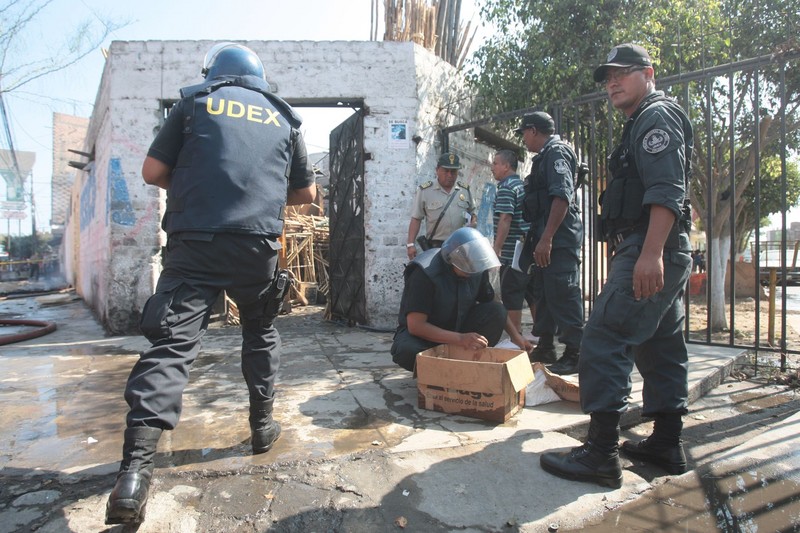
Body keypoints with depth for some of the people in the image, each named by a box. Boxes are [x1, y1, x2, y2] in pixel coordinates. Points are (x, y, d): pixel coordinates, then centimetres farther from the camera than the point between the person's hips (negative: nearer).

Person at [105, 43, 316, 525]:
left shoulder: (196, 103, 12)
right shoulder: (284, 117, 17)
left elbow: (153, 172, 8)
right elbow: (307, 192, 20)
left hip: (195, 242, -1)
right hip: (258, 244, 2)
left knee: (172, 343, -4)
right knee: (261, 331, 22)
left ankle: (136, 469, -13)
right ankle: (262, 425, 30)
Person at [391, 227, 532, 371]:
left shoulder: (477, 268, -11)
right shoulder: (424, 273, -28)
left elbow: (492, 302, 7)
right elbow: (415, 325, -32)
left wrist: (515, 335, -3)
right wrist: (460, 339, -40)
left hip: (457, 327, 5)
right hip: (426, 334, -4)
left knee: (496, 311, -19)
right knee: (407, 350, -38)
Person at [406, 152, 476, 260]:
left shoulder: (465, 190, 11)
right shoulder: (425, 191, 0)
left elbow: (472, 212, 22)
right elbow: (416, 219, 0)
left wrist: (474, 221, -2)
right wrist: (411, 244, -7)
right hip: (435, 247, -3)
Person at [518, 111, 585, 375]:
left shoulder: (556, 151, -9)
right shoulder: (547, 155, 21)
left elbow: (562, 197, -21)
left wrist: (546, 238, -25)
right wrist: (535, 236, 21)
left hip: (559, 238, -11)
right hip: (548, 237, 11)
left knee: (563, 294, -8)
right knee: (545, 291, 14)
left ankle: (574, 354, 0)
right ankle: (545, 348, 24)